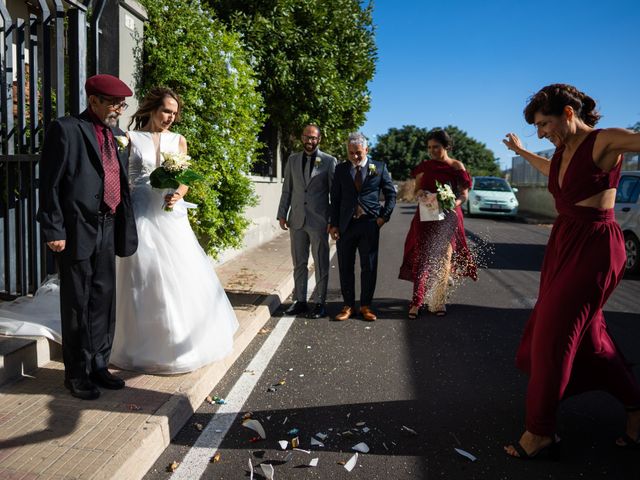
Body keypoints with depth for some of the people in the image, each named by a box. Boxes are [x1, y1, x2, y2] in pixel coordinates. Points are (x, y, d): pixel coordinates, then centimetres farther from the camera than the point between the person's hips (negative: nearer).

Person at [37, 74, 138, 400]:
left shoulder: (115, 134, 14)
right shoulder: (66, 129, -6)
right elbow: (50, 184, -9)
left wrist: (124, 227, 10)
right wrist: (54, 230, -13)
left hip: (107, 230, 6)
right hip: (77, 231, -6)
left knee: (103, 302, 13)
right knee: (77, 305, 5)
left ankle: (98, 366, 28)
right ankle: (76, 374, 20)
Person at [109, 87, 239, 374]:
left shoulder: (178, 141, 11)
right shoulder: (131, 139, 2)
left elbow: (184, 180, 11)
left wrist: (177, 195, -11)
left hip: (172, 215, 3)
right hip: (142, 216, -3)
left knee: (183, 277, 4)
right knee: (144, 279, 0)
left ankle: (184, 341, 22)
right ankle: (147, 346, 16)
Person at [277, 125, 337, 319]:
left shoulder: (329, 161, 1)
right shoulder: (292, 160, 11)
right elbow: (286, 190, 12)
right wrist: (282, 214, 6)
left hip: (319, 220, -3)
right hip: (296, 219, 3)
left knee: (321, 264, 4)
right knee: (299, 263, 10)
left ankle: (320, 303, 14)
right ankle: (300, 301, 21)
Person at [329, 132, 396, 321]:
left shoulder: (379, 167, 5)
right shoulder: (340, 169, 7)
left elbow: (391, 194, 9)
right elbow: (335, 199, 7)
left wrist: (384, 216, -2)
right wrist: (334, 224, 0)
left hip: (370, 224, -1)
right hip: (346, 224, 1)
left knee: (369, 267, 5)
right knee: (345, 267, 5)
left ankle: (365, 306, 17)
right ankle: (348, 305, 17)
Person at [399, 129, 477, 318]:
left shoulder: (456, 166, 1)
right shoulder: (424, 166, 6)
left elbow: (464, 194, 0)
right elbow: (416, 191, 13)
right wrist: (420, 193, -10)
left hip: (448, 218, -1)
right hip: (426, 217, 1)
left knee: (444, 258, 2)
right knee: (422, 258, -4)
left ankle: (439, 301, 12)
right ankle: (417, 301, -2)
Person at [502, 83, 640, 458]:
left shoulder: (605, 141, -14)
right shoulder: (564, 149, 8)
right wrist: (521, 151, 43)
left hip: (594, 248, -8)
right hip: (563, 243, 9)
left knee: (553, 333, -6)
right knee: (586, 331, 16)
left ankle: (541, 430, 8)